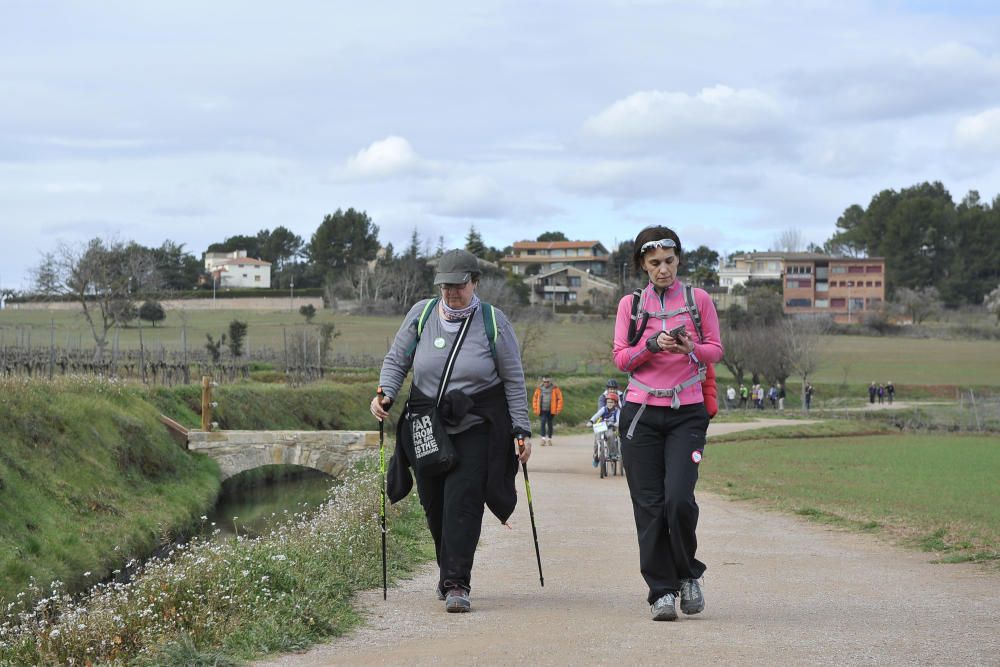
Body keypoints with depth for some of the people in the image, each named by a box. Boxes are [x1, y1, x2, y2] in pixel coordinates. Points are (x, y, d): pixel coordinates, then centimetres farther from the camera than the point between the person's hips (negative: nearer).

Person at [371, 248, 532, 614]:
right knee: (434, 505, 7)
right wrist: (385, 394, -12)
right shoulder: (421, 314, 1)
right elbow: (396, 360, 7)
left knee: (462, 501, -15)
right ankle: (449, 572, 30)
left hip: (476, 429, -3)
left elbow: (514, 380, 1)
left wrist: (521, 430, -3)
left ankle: (456, 584, -14)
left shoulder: (493, 321, -4)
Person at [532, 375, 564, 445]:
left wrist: (558, 410, -4)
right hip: (542, 410, 0)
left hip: (551, 411, 0)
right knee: (543, 422, -15)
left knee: (549, 424, 9)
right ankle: (543, 439, -18)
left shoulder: (555, 389, -1)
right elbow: (535, 399, 10)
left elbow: (559, 399, 0)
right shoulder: (539, 389, 3)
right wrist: (535, 409, 5)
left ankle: (549, 439, 21)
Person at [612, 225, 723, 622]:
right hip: (641, 413, 2)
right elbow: (621, 358, 4)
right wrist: (652, 344, -14)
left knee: (678, 498, -16)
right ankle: (661, 591, 4)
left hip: (687, 413, -1)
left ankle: (688, 575, 7)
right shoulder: (630, 305, 10)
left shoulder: (699, 299, 7)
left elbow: (716, 351, 6)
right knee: (649, 505, -3)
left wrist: (690, 348, -15)